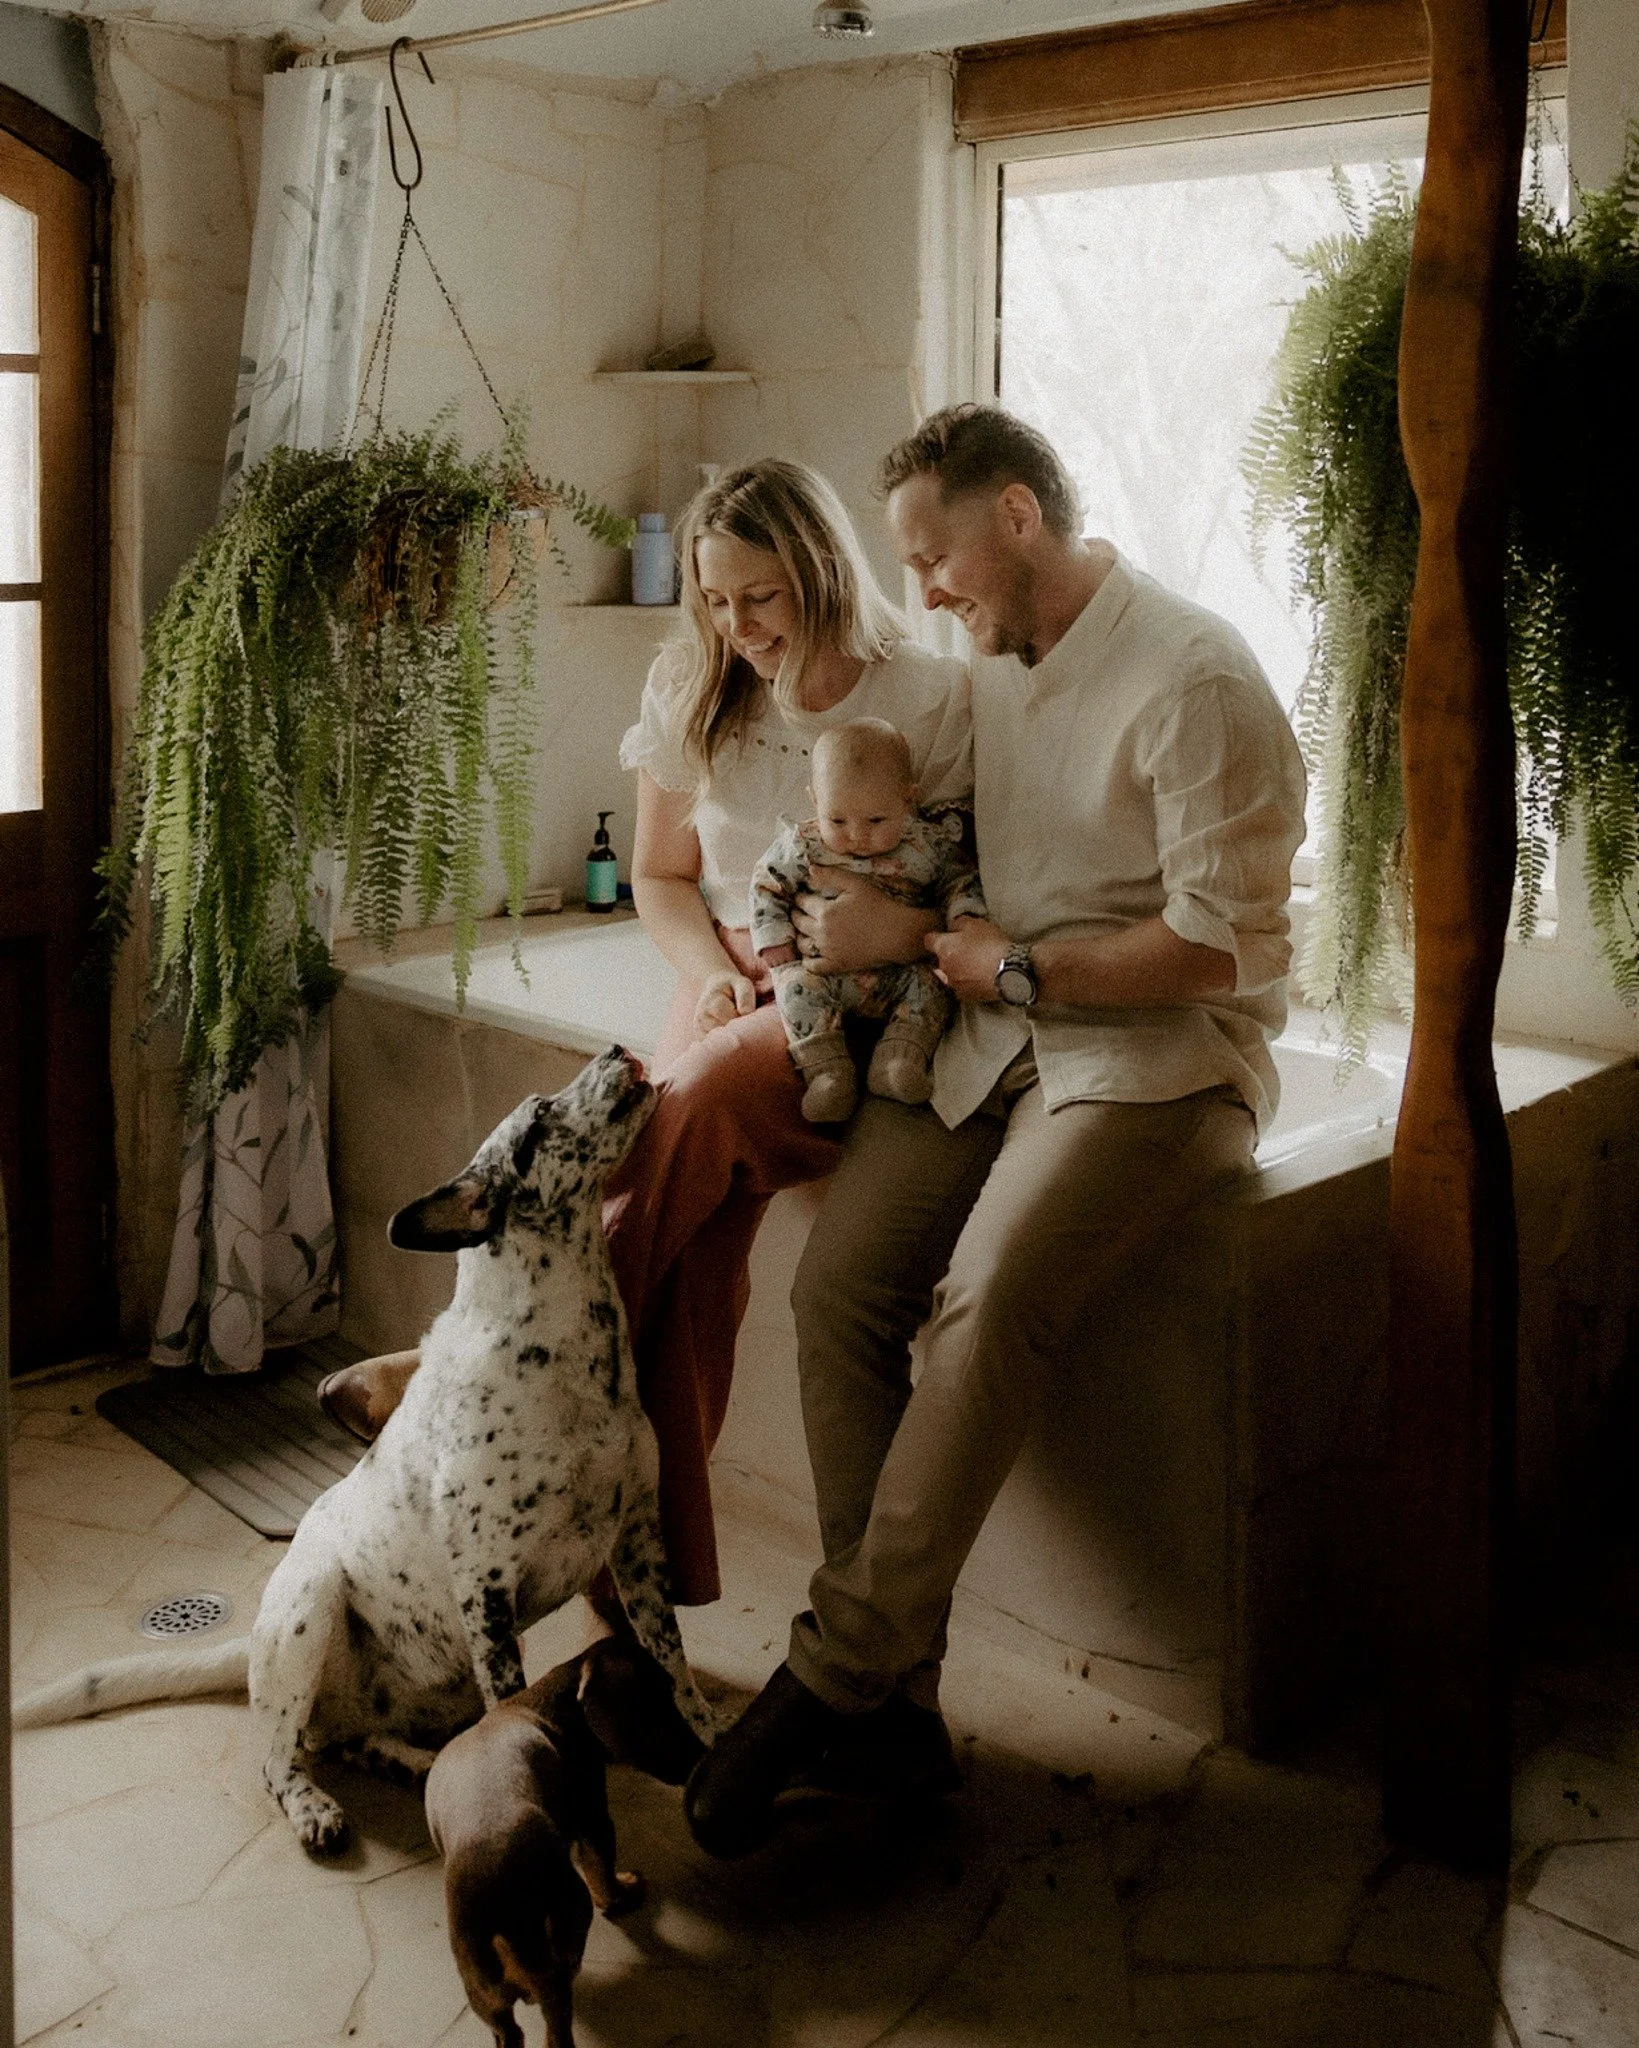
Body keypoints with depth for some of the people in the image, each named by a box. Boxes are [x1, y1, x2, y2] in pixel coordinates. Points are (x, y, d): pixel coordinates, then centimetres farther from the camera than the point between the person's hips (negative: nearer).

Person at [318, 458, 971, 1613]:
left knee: (701, 1099, -37)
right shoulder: (693, 694, 9)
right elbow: (661, 878, 17)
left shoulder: (930, 699, -4)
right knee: (695, 1240, -26)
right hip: (734, 990, 3)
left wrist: (890, 929, -23)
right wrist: (712, 970, -4)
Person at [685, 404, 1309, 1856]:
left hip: (1160, 1057, -7)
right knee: (842, 1279, -15)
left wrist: (1016, 968, -11)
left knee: (991, 1304, -29)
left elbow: (1216, 947, -16)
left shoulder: (1194, 680, -12)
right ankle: (895, 1690, -10)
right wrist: (891, 930, 5)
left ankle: (835, 1673, -18)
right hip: (998, 1034, 7)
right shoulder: (997, 669, 14)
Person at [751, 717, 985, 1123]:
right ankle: (828, 1072, -30)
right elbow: (766, 886, 4)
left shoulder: (929, 845, -6)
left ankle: (899, 1062, -26)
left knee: (929, 986, -21)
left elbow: (959, 882, 6)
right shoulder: (801, 846, -7)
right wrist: (774, 939, -6)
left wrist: (966, 919, -13)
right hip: (822, 969, -1)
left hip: (898, 973, 1)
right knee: (797, 987, -27)